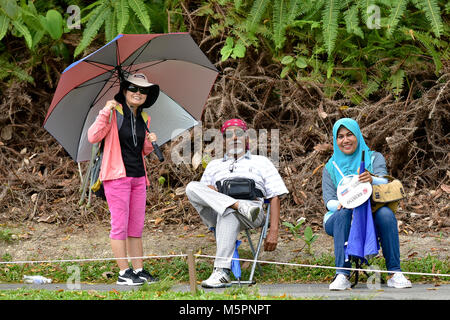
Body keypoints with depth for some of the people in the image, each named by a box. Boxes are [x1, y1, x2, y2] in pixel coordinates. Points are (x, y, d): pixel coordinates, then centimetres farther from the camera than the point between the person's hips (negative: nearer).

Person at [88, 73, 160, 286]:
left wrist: (150, 142, 3)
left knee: (137, 227, 7)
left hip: (138, 177, 7)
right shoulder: (113, 112, -4)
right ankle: (123, 272, -4)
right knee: (120, 224, -6)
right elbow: (93, 137, -14)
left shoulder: (143, 119, 15)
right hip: (117, 175, -7)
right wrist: (105, 112, -20)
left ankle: (139, 270, 10)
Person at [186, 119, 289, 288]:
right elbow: (199, 197, 23)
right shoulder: (214, 165, 34)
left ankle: (222, 272, -51)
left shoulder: (260, 162, 25)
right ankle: (240, 206, -40)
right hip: (215, 211, 3)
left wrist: (273, 231, -2)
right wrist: (211, 191, -5)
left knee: (228, 213, -41)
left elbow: (275, 196, 14)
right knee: (192, 186, -25)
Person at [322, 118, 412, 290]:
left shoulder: (374, 158, 10)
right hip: (339, 221, 0)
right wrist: (339, 204, -24)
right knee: (344, 213, -35)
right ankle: (342, 275, -42)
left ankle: (395, 273, -30)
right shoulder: (331, 167, 14)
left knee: (386, 213, -33)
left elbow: (384, 182, -10)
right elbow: (329, 200, 1)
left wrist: (371, 179, -35)